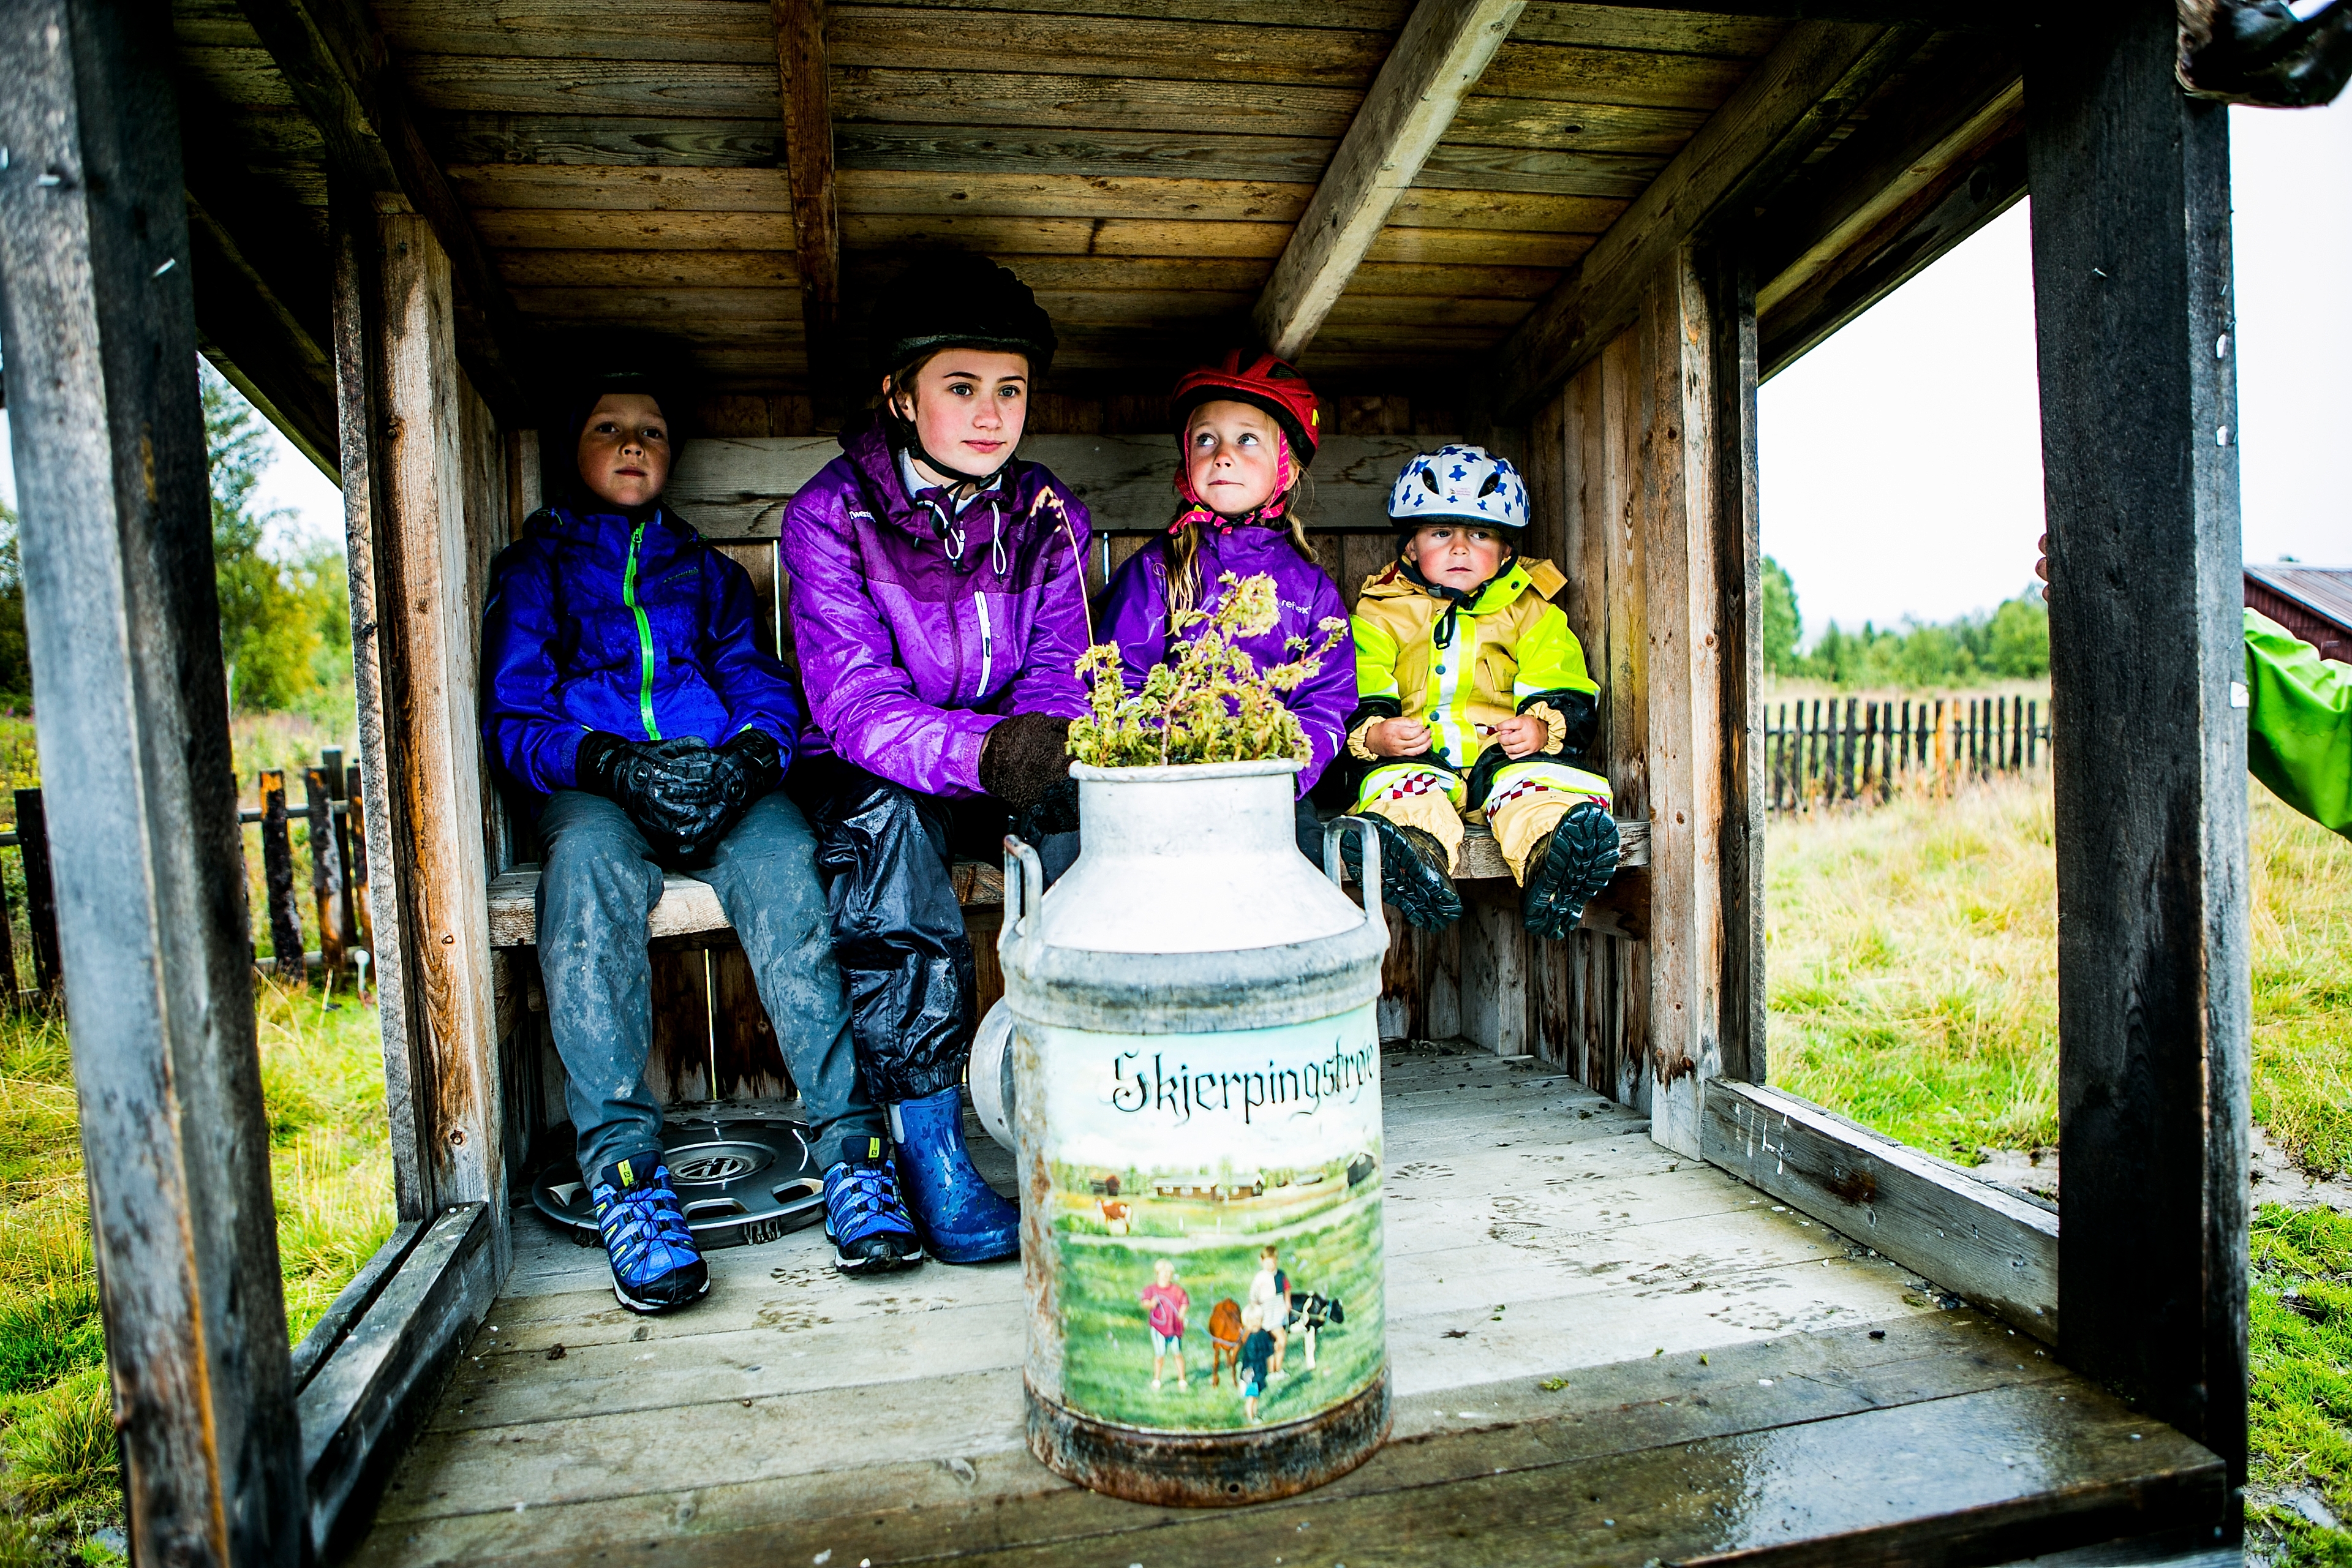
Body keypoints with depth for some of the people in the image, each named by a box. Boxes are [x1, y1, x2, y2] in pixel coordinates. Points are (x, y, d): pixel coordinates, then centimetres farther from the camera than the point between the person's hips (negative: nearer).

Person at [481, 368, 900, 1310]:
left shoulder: (707, 571, 28)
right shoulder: (531, 569, 21)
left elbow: (765, 687, 13)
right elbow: (511, 719, 7)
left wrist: (749, 756, -12)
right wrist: (612, 763, -15)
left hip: (722, 784, 1)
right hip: (588, 791, -1)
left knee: (786, 863, -32)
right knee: (589, 862, -37)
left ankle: (848, 1139, -36)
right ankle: (622, 1163, -39)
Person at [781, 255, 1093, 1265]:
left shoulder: (1048, 515, 2)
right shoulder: (830, 515, -10)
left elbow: (1059, 676, -4)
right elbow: (852, 700, -22)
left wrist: (1042, 741, -30)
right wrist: (978, 751, -42)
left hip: (1005, 770, 3)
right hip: (869, 770, -2)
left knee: (1091, 792, -28)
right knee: (885, 818, -36)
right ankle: (928, 1150, -29)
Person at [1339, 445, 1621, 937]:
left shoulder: (1532, 611, 18)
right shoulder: (1380, 612, 15)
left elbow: (1570, 697, 10)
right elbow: (1357, 698, 5)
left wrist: (1544, 726, -14)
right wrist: (1373, 733, -18)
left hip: (1507, 752, 1)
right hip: (1413, 756, 0)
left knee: (1545, 780, -32)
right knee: (1395, 782, -34)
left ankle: (1552, 863, -60)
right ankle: (1412, 852, -63)